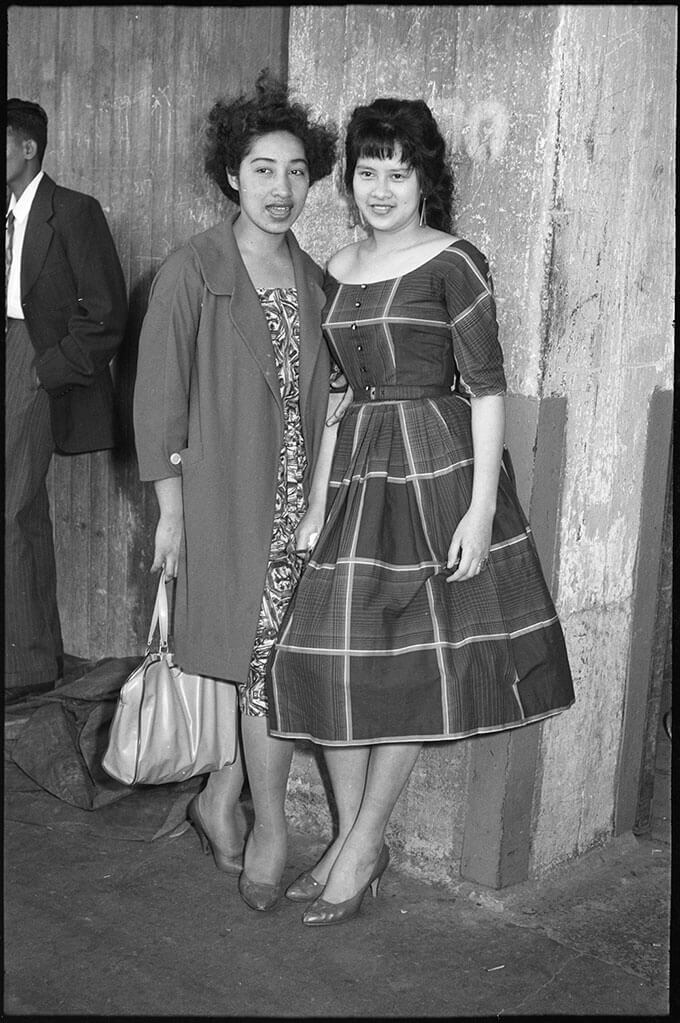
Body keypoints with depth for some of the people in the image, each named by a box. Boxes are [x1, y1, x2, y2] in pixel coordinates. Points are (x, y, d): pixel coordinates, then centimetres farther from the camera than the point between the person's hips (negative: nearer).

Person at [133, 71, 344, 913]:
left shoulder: (316, 281, 9)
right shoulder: (190, 274, -6)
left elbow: (325, 399, 11)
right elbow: (159, 397, -6)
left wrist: (321, 494, 3)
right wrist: (170, 511, -8)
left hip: (296, 500, 5)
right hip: (225, 499, -5)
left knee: (264, 663, 7)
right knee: (268, 665, 0)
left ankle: (220, 799, 28)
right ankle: (269, 829, 18)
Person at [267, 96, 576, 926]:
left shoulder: (452, 264, -7)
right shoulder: (339, 270, 11)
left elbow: (487, 389, -10)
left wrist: (482, 506, -16)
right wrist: (319, 489, 12)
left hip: (436, 468, -6)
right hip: (356, 469, 7)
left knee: (408, 657, 2)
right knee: (329, 654, 4)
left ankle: (363, 844, 17)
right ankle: (352, 837, 21)